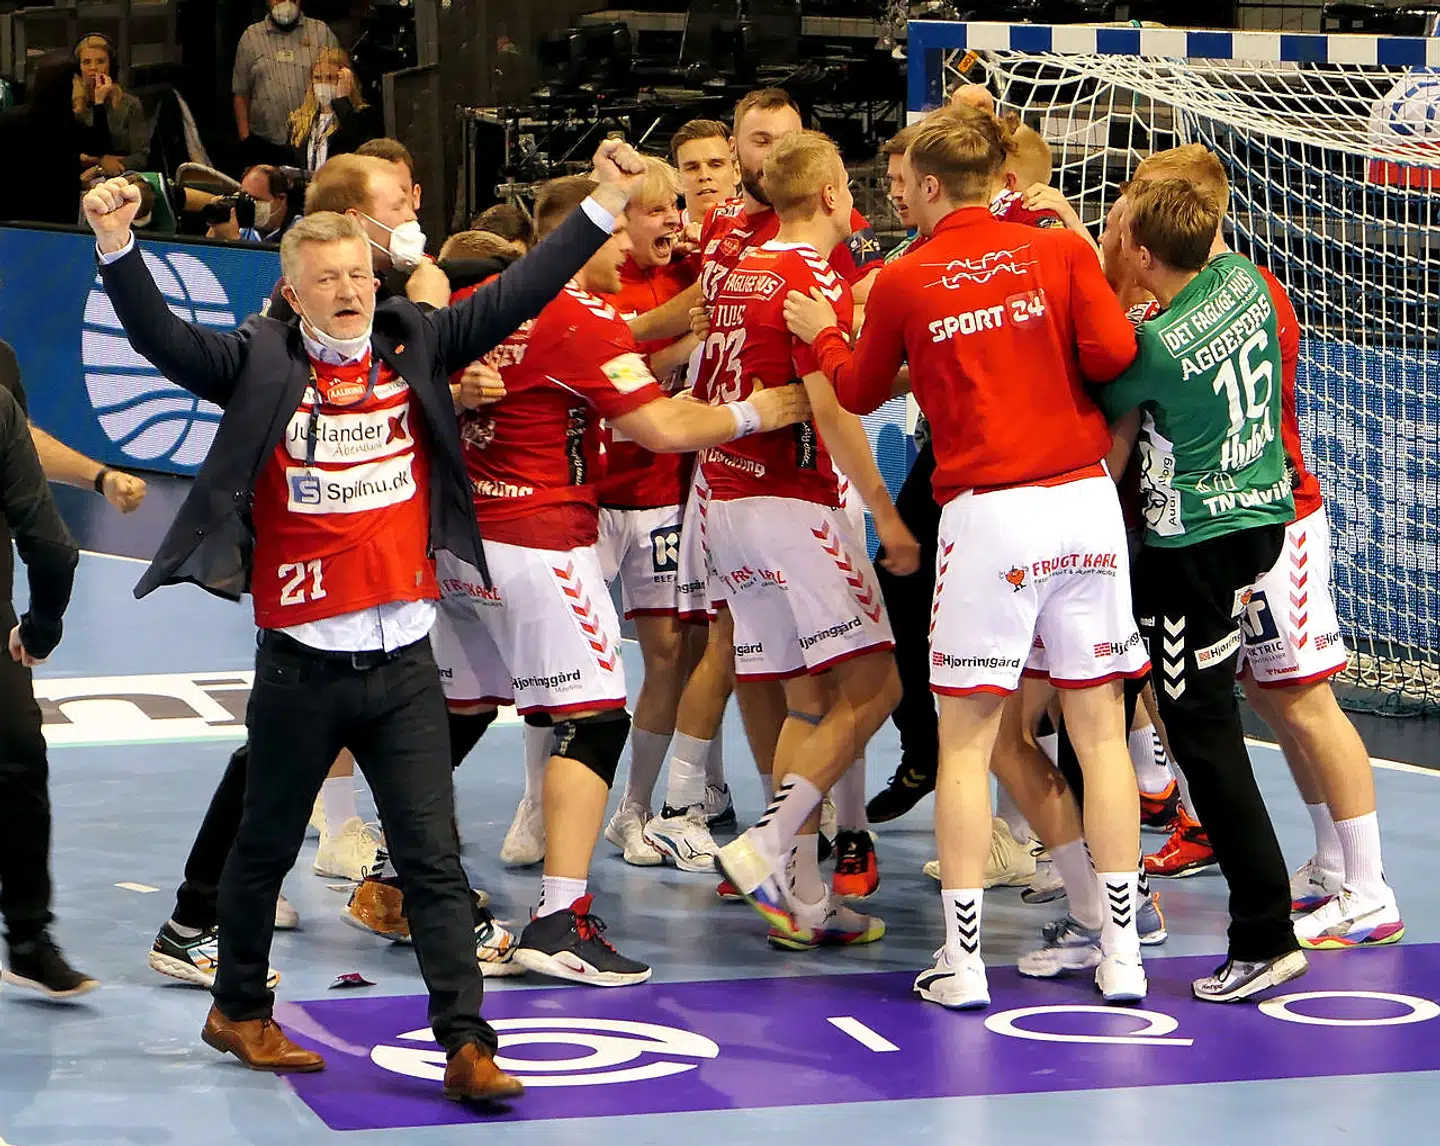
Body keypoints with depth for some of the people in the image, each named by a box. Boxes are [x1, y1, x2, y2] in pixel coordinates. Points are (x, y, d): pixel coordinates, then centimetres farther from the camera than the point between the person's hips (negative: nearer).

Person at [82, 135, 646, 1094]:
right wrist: (117, 247, -31)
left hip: (404, 661, 2)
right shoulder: (260, 366, -4)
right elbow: (160, 337, -15)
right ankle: (239, 1008, 34)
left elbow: (514, 299, 5)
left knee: (434, 860, -1)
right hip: (302, 664, -2)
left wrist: (605, 206, 1)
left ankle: (467, 1044, -1)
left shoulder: (413, 349, 5)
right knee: (267, 846, 16)